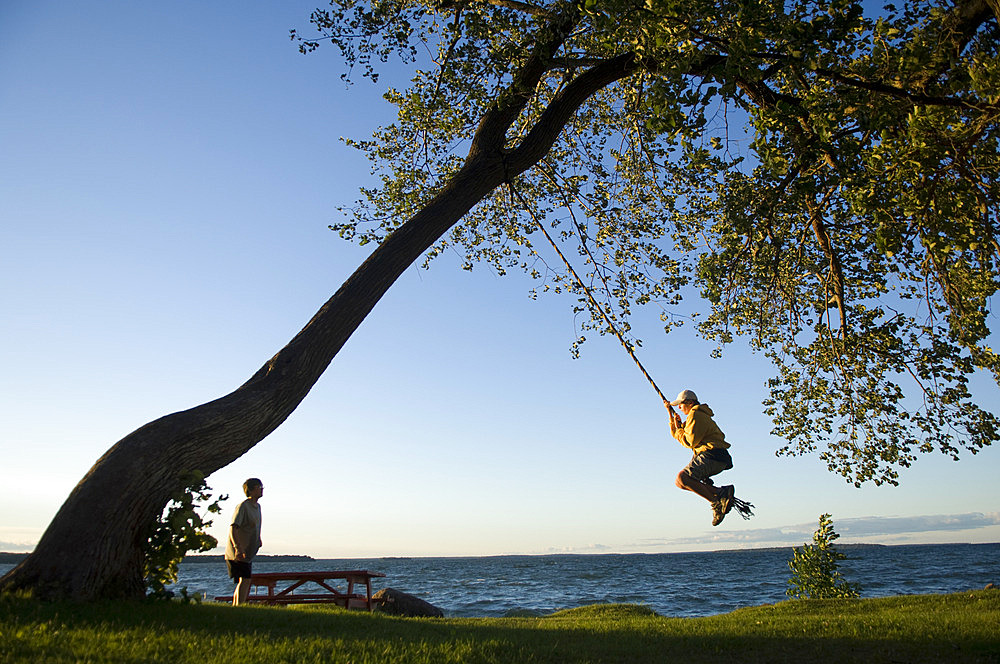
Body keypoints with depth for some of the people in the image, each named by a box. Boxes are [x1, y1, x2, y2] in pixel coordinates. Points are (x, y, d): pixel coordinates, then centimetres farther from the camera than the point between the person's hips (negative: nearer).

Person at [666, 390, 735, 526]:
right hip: (718, 460, 11)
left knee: (682, 478, -23)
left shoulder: (695, 415, -6)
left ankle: (716, 503, -25)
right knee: (681, 481, 12)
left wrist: (678, 429, 3)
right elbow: (675, 434, 34)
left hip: (712, 455, -11)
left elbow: (690, 442, -13)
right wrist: (671, 413, 28)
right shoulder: (700, 415, 27)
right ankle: (721, 492, 0)